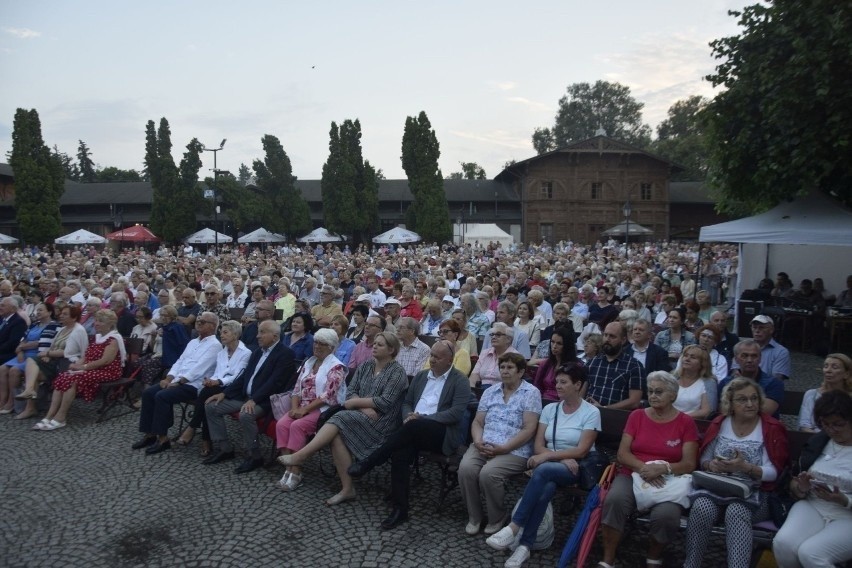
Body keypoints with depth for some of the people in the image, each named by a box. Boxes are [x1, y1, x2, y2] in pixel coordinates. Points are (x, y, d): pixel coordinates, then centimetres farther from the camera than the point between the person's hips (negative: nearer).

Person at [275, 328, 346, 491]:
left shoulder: (337, 367, -6)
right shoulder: (308, 363, 17)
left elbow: (327, 396, -16)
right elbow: (297, 389, 13)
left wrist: (304, 409, -18)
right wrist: (295, 408, -7)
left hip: (324, 409, -6)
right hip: (303, 408, 7)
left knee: (297, 426, -28)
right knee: (282, 424, -19)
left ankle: (295, 471, -19)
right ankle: (289, 468, -17)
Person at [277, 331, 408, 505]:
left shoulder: (397, 372, -5)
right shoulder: (366, 366, 14)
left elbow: (385, 402, -15)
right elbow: (350, 392, 6)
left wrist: (357, 402, -11)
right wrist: (365, 408, -12)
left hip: (382, 422, -6)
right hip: (360, 417, 6)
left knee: (340, 418, -28)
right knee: (338, 435, -25)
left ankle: (300, 455, -25)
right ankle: (347, 489, -22)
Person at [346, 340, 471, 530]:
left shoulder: (460, 380, 1)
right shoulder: (421, 376, 20)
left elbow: (456, 413, -10)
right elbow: (407, 403, 22)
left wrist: (422, 418, -16)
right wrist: (409, 416, -3)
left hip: (442, 434, -4)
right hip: (414, 432, 5)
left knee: (413, 427, -36)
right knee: (400, 453, -29)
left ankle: (367, 463, -26)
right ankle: (400, 509, -22)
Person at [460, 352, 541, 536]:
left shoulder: (531, 393, -2)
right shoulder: (490, 392, 15)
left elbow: (528, 430, -9)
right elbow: (477, 422, 14)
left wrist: (502, 448, -17)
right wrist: (478, 442, -7)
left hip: (514, 450, -5)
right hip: (483, 446, 5)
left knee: (488, 473, -30)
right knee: (465, 468, -23)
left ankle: (497, 519, -2)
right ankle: (474, 517, -1)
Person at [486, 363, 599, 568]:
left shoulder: (591, 413, -4)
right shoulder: (549, 409, 8)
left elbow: (581, 451, -12)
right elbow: (538, 445, 3)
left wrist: (548, 455, -20)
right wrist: (562, 458, -14)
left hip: (578, 467, -3)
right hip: (550, 466, 3)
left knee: (543, 471, -35)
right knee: (545, 489, -33)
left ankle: (513, 527, -33)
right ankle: (525, 545, -31)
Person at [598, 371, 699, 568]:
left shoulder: (686, 422, 4)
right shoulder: (637, 415, 8)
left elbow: (689, 464, -2)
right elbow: (622, 453, 3)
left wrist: (662, 468, -20)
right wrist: (643, 468, -16)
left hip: (668, 480, -1)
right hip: (633, 475, 1)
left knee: (666, 514, -33)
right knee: (614, 500, -32)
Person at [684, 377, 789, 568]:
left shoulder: (771, 429, 0)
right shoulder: (719, 425, 9)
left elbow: (773, 473, -6)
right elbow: (703, 460, 14)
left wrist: (746, 467, -23)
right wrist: (711, 465, -10)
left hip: (755, 493, -2)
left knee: (736, 511, -36)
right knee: (701, 508, -30)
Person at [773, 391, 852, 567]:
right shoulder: (817, 442, 9)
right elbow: (794, 486, 13)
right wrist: (801, 488, -9)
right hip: (812, 507, 4)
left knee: (810, 553, -29)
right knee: (782, 544, -26)